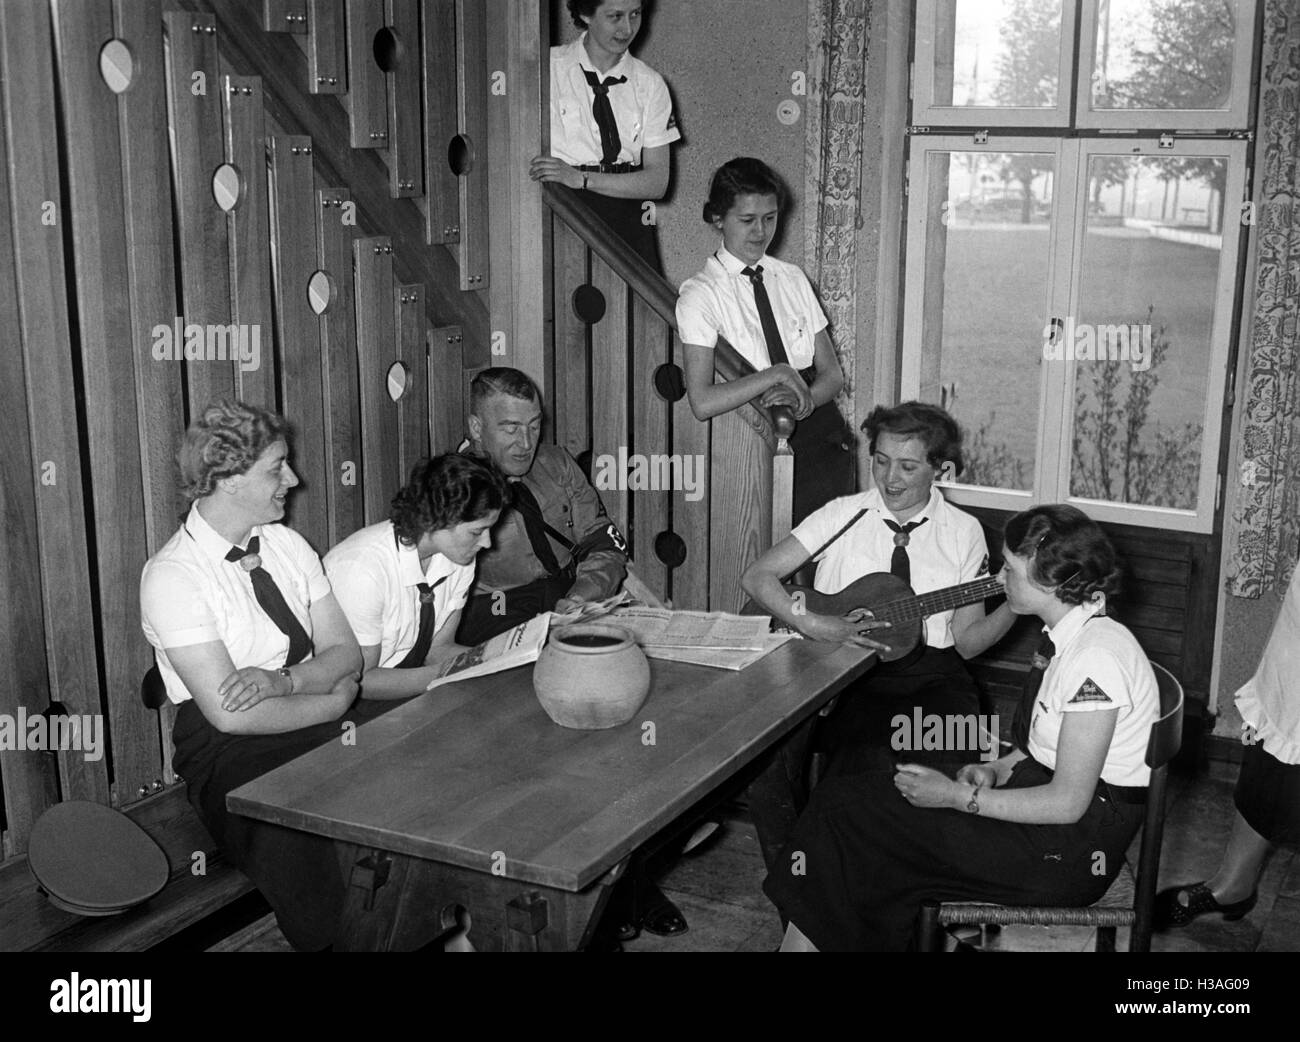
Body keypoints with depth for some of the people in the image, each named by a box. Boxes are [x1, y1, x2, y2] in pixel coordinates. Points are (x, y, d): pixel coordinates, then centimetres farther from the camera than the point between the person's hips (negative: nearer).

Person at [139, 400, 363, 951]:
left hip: (320, 726, 6)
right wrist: (335, 699, -8)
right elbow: (228, 713, -16)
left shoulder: (287, 545, 10)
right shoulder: (172, 577, -10)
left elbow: (345, 653, 7)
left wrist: (283, 681, -14)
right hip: (233, 755, -6)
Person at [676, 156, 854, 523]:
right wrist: (774, 375, -17)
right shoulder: (700, 294, -3)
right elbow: (702, 403, -14)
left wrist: (805, 398, -10)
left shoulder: (792, 279, 13)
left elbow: (832, 373, 11)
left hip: (819, 430, 4)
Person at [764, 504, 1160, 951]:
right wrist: (996, 770, 1)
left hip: (1073, 847, -9)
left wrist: (957, 796, -17)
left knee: (851, 813, -12)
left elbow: (1067, 803, -23)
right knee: (846, 795, -2)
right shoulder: (1076, 637, 7)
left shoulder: (1096, 657, -23)